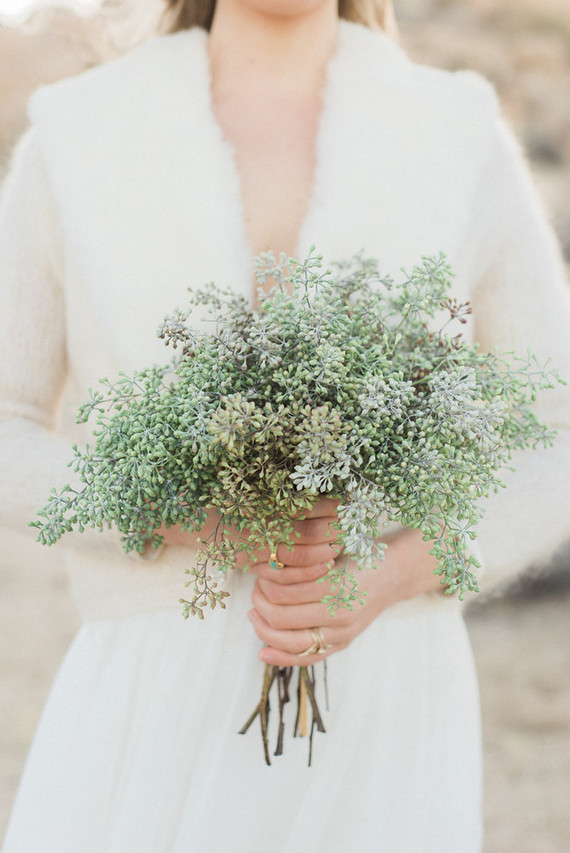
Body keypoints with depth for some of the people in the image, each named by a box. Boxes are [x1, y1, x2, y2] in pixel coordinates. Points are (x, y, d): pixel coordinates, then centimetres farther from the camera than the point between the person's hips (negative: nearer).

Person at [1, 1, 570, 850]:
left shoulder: (463, 145, 1)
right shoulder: (78, 141, 1)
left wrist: (390, 575, -16)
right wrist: (195, 521, -16)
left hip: (378, 708, 0)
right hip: (155, 708, 0)